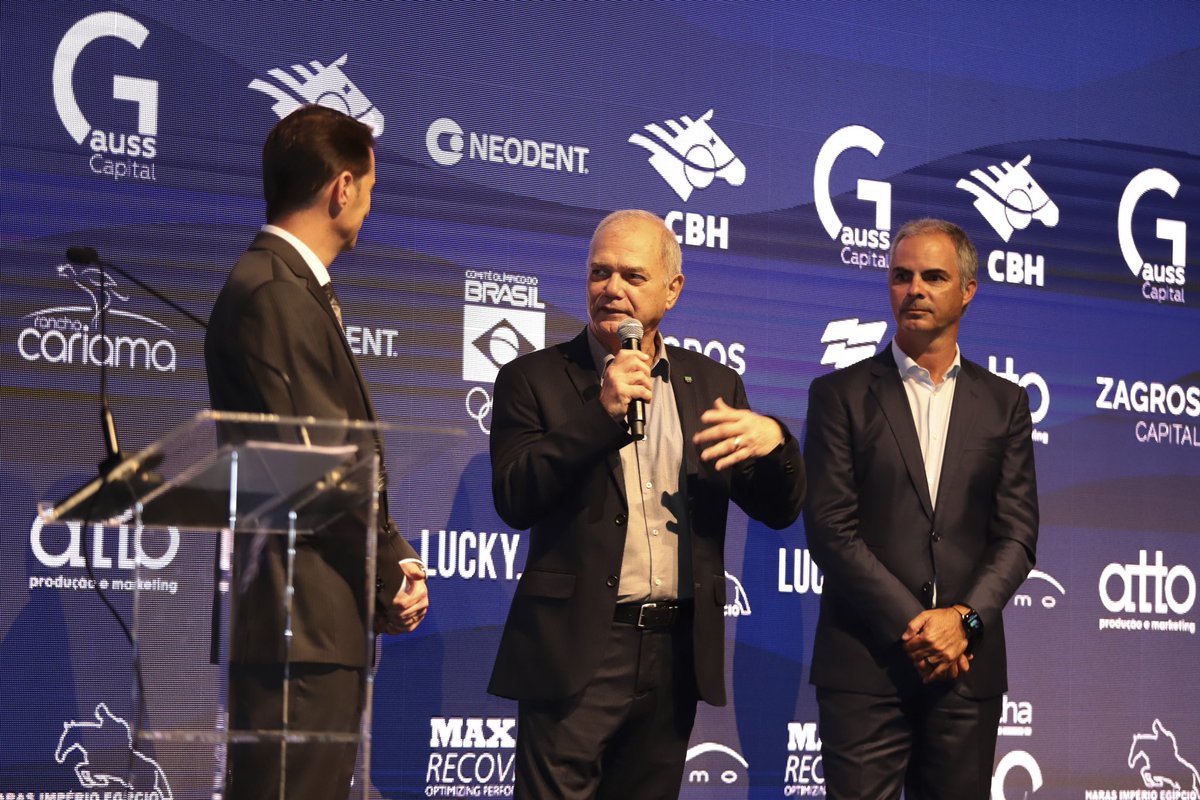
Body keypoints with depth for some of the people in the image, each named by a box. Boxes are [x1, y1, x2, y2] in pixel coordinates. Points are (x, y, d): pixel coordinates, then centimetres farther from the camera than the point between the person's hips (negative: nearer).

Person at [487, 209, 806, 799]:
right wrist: (601, 413, -18)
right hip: (576, 652, -3)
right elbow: (513, 500, -10)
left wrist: (772, 439, -15)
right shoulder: (533, 379, 1)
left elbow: (779, 510, 7)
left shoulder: (714, 385, 11)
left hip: (675, 656, 4)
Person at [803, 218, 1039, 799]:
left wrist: (964, 618, -10)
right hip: (864, 663, -2)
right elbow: (830, 529, -4)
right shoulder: (840, 395, 4)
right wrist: (912, 626, -11)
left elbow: (1017, 534, 6)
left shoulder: (1004, 403, 12)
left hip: (968, 662, 2)